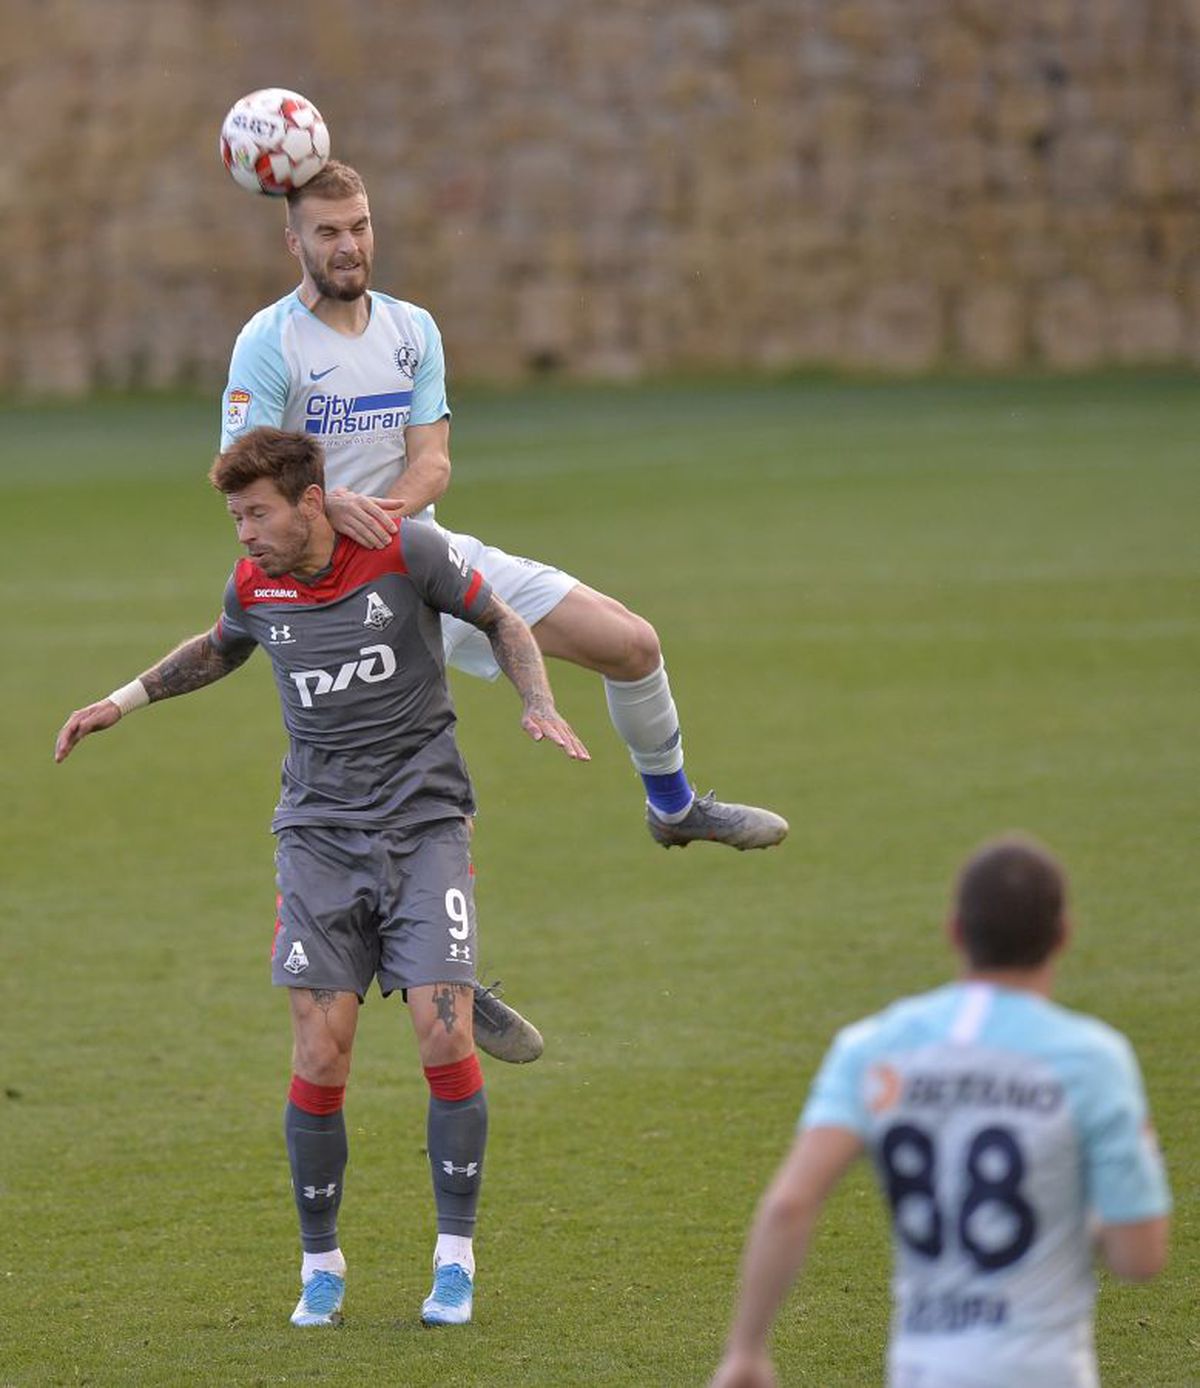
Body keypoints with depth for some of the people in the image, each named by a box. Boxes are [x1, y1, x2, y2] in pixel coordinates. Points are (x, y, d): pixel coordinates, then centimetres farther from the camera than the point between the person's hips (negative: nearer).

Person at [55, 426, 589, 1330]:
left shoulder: (405, 552, -9)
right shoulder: (254, 586, 2)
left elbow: (502, 621, 6)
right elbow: (219, 650, 27)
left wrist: (538, 705, -8)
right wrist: (127, 699, 22)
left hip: (423, 823, -2)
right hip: (318, 832, 2)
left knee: (445, 1039, -13)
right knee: (320, 1059, -8)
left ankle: (456, 1261, 1)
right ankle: (321, 1266, 9)